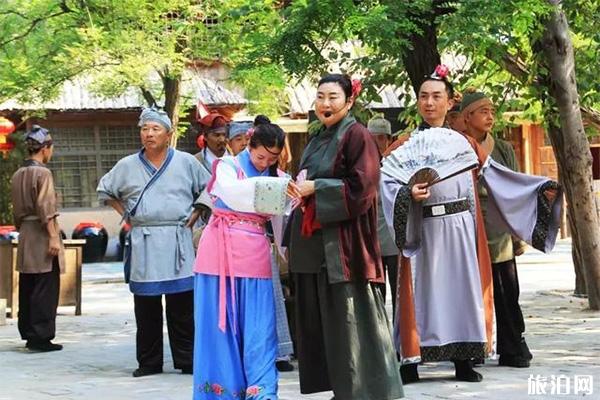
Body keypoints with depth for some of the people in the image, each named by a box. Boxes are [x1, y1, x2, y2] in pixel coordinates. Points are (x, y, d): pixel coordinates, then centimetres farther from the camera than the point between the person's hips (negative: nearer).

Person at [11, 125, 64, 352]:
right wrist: (53, 237, -19)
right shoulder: (42, 173, -11)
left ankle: (28, 333, 18)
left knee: (27, 288, 12)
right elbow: (46, 208, -18)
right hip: (42, 236, -8)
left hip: (25, 235, 8)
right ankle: (41, 337, -7)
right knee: (45, 289, -6)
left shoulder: (18, 175, 13)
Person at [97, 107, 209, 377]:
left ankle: (186, 360, 5)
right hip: (142, 242, 1)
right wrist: (126, 215, 11)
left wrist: (195, 214, 4)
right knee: (146, 306, 2)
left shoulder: (187, 162, 6)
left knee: (182, 305, -1)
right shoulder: (127, 166, 8)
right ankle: (149, 362, 8)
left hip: (177, 241, -1)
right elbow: (105, 190, 20)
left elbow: (208, 190, 15)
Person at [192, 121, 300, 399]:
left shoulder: (276, 178, 14)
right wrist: (273, 185, -32)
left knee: (258, 327, -2)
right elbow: (233, 193, -22)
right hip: (222, 251, -3)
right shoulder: (228, 166, 0)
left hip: (255, 255, 3)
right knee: (221, 322, 1)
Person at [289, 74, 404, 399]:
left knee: (349, 322, -6)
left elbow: (360, 189, -15)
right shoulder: (317, 140, 18)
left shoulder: (357, 136, -7)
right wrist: (299, 189, 5)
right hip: (314, 243, 8)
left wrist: (314, 188, -15)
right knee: (322, 322, 8)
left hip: (343, 243, -8)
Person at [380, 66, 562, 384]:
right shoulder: (404, 146, 4)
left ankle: (463, 360, 9)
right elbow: (388, 182, -7)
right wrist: (410, 193, -28)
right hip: (424, 230, -3)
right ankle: (410, 362, 0)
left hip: (462, 230, 3)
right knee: (423, 292, -3)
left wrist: (542, 188, 11)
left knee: (463, 288, 3)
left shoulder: (465, 143, 13)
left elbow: (494, 175, 15)